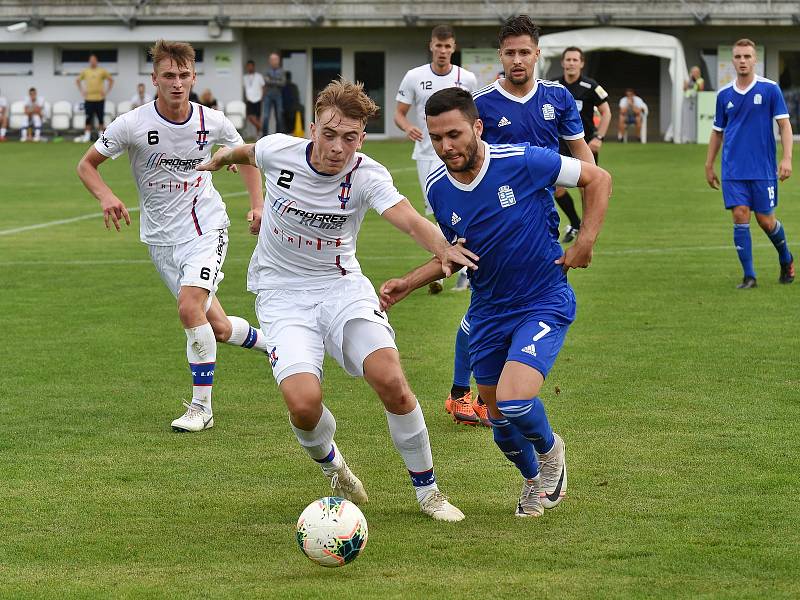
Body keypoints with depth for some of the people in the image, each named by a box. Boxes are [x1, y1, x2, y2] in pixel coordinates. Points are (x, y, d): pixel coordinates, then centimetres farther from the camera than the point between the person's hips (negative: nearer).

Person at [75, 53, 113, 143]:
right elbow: (78, 80, 19)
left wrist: (107, 91, 1)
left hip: (100, 98, -1)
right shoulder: (85, 71, 7)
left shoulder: (102, 71, 3)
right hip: (89, 98, 1)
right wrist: (82, 91, 10)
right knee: (88, 118, 1)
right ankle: (87, 135, 7)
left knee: (101, 118, 2)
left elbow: (111, 80, 8)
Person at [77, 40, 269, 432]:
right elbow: (86, 165, -1)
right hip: (161, 238, 2)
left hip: (206, 227, -1)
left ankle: (201, 407, -12)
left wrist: (257, 204, 2)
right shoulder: (131, 125, -12)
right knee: (217, 327, 4)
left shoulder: (212, 123, -7)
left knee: (190, 307, -24)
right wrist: (106, 196, -20)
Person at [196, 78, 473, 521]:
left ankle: (427, 491, 1)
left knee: (390, 379, -22)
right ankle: (332, 468, 14)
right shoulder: (278, 151, -12)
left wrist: (441, 247, -58)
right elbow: (247, 152, 14)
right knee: (303, 402, -23)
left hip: (342, 288, 0)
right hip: (282, 296, 0)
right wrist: (221, 157, 35)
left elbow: (409, 219, -37)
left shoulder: (366, 176, -17)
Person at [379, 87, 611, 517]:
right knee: (500, 421, 10)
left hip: (544, 304, -5)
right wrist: (406, 285, 1)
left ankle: (549, 450, 10)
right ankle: (534, 480, 42)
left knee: (513, 401, -24)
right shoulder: (438, 188, -4)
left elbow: (598, 179, -6)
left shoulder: (524, 162, -19)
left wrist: (585, 243, -12)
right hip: (488, 312, 5)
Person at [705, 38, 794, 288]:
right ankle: (749, 275, -1)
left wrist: (787, 158, -14)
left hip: (763, 169, -2)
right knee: (739, 216, -8)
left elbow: (784, 125, -3)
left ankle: (786, 260, 30)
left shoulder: (770, 89, -3)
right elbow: (717, 132, 16)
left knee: (765, 220, 2)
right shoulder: (724, 94, 7)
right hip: (733, 170, 2)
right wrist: (709, 165, 14)